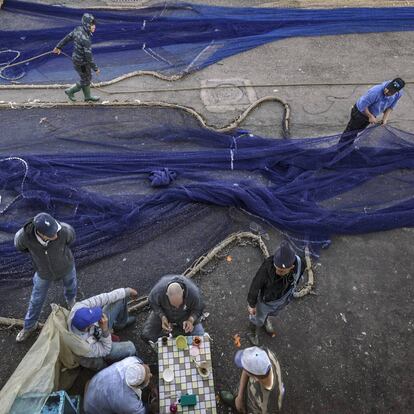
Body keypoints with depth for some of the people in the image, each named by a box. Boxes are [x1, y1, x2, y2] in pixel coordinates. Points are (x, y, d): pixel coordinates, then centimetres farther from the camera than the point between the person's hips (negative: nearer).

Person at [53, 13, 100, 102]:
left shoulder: (78, 29, -9)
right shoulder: (86, 40, -34)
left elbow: (67, 37, 5)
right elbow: (89, 56, -29)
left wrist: (59, 47, 19)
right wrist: (95, 68, -18)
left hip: (76, 58, 8)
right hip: (81, 64, -8)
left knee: (88, 78, 23)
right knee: (85, 81, 14)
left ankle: (88, 96, 40)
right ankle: (70, 91, 31)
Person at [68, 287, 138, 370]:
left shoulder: (80, 307, -38)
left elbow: (104, 298, -26)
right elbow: (105, 350, -25)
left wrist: (127, 291, -21)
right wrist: (105, 329, -42)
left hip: (98, 329, 5)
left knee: (121, 297, -3)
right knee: (130, 349, -21)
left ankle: (121, 322, 32)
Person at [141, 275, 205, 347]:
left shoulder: (193, 293, -38)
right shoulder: (158, 291, -38)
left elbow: (198, 309, -16)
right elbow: (153, 303, -14)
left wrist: (191, 320, -34)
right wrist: (162, 317, -27)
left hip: (185, 315, 0)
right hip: (164, 313, 0)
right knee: (146, 335, -12)